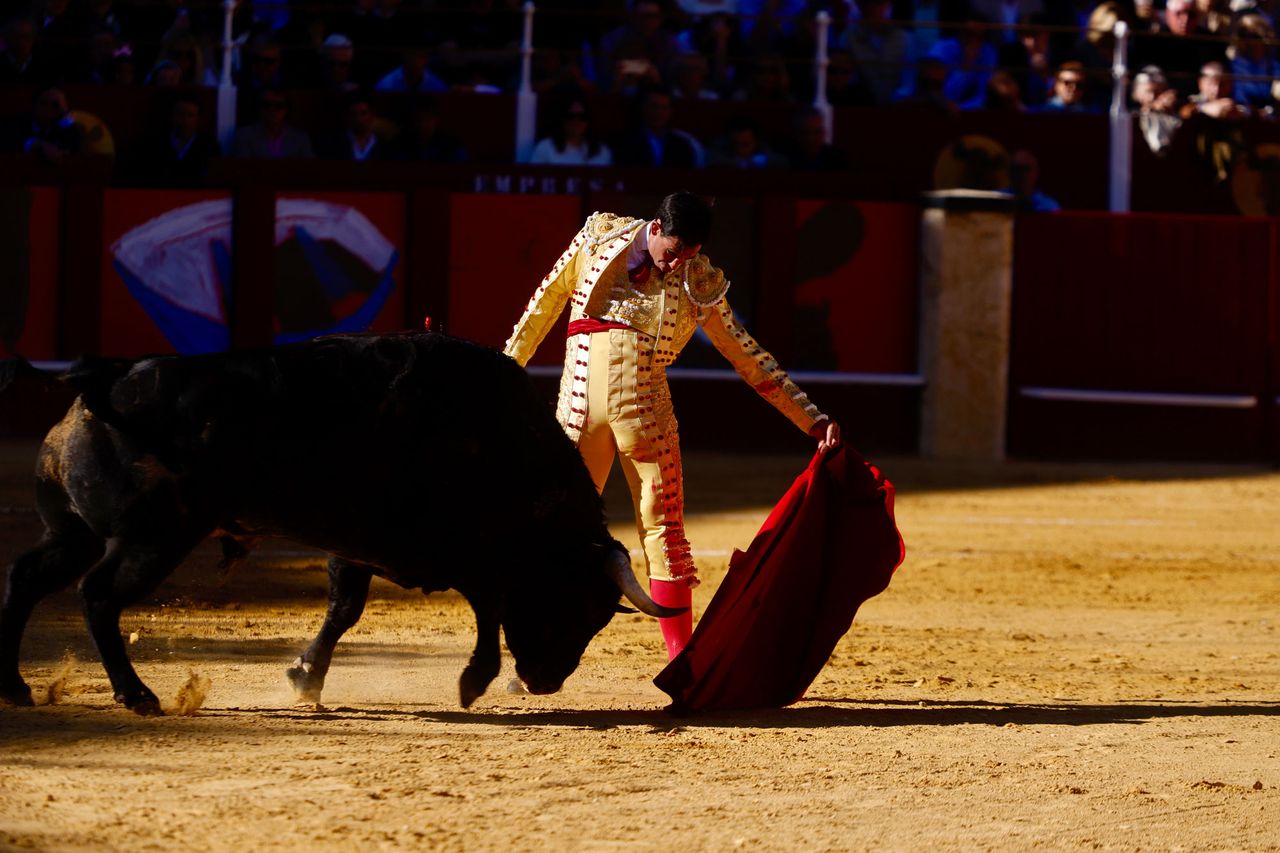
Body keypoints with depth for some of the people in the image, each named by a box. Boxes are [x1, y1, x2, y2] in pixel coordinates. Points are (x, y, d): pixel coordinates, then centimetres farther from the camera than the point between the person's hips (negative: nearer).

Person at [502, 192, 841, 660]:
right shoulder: (600, 236, 3)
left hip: (645, 412, 0)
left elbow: (749, 358, 5)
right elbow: (547, 302, 13)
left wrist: (814, 420, 2)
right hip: (579, 407, 0)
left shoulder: (700, 284, 1)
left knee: (663, 528, -3)